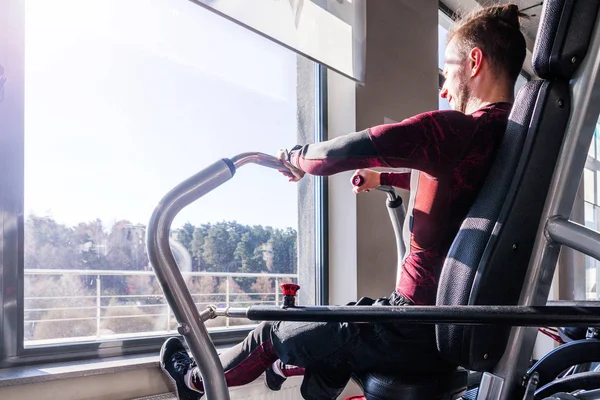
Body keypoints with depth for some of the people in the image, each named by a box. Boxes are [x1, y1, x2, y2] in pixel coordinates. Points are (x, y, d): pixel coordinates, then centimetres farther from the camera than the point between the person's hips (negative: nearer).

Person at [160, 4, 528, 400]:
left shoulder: (451, 130, -21)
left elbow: (341, 153, -19)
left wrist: (296, 158, 2)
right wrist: (382, 178, 37)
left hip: (416, 335, -8)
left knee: (272, 334, 15)